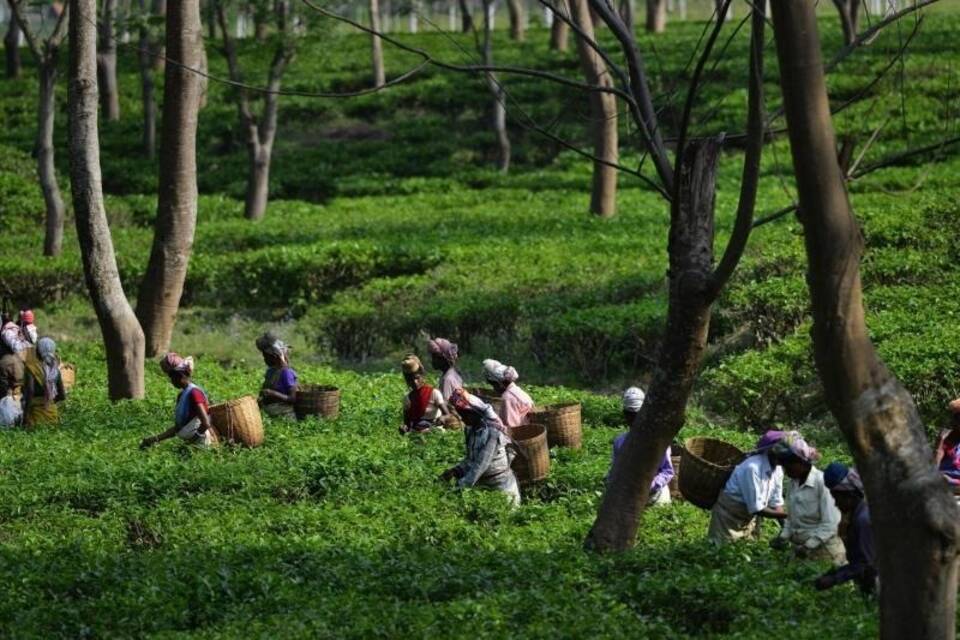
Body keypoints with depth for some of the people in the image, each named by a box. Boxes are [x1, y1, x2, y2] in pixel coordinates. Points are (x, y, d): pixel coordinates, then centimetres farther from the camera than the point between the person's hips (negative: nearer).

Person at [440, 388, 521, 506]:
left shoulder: (491, 433, -24)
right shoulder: (471, 430, 2)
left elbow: (480, 465, -26)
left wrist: (460, 486, -25)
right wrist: (455, 471, -5)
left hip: (501, 488, -8)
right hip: (483, 485, 8)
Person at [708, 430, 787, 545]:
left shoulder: (777, 469, -7)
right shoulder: (752, 468, -29)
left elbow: (776, 503, 0)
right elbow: (756, 508, -28)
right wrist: (786, 515, -27)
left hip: (749, 519, 7)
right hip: (729, 515, -7)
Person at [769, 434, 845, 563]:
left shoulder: (822, 482, -19)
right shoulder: (794, 482, 3)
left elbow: (830, 525, -21)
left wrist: (808, 546, -25)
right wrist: (784, 537, -2)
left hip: (823, 550, -7)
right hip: (801, 548, 7)